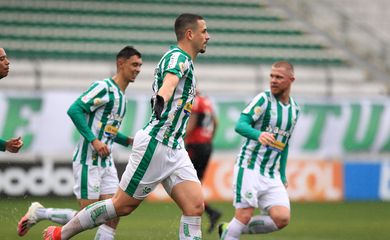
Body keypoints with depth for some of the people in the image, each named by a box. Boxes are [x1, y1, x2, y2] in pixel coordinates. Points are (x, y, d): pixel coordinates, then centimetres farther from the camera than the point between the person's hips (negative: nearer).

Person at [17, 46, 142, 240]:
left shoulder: (121, 95, 16)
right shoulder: (104, 87, -12)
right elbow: (74, 110, -21)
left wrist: (128, 141, 12)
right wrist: (94, 140, -25)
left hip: (106, 163, 9)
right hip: (88, 161, -9)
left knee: (113, 216, -2)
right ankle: (38, 213, 11)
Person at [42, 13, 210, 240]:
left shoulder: (184, 61, 16)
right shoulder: (178, 57, -14)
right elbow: (169, 81, -37)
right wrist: (161, 100, -56)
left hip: (174, 149, 9)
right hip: (155, 145, -9)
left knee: (195, 205, -7)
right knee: (122, 205, 0)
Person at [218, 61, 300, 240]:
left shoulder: (294, 109, 13)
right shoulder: (263, 99, -6)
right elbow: (240, 125, -18)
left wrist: (282, 176, 22)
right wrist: (259, 135, -38)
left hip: (272, 174, 5)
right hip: (249, 167, -5)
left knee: (282, 218, -10)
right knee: (245, 215, -13)